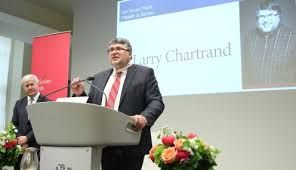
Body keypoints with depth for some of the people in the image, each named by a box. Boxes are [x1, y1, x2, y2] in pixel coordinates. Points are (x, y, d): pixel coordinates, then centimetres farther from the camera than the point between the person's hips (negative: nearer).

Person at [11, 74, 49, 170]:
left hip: (39, 146, -4)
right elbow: (14, 124, 11)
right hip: (21, 146, 5)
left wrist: (27, 138, -12)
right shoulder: (19, 103, 15)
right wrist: (21, 141, -3)